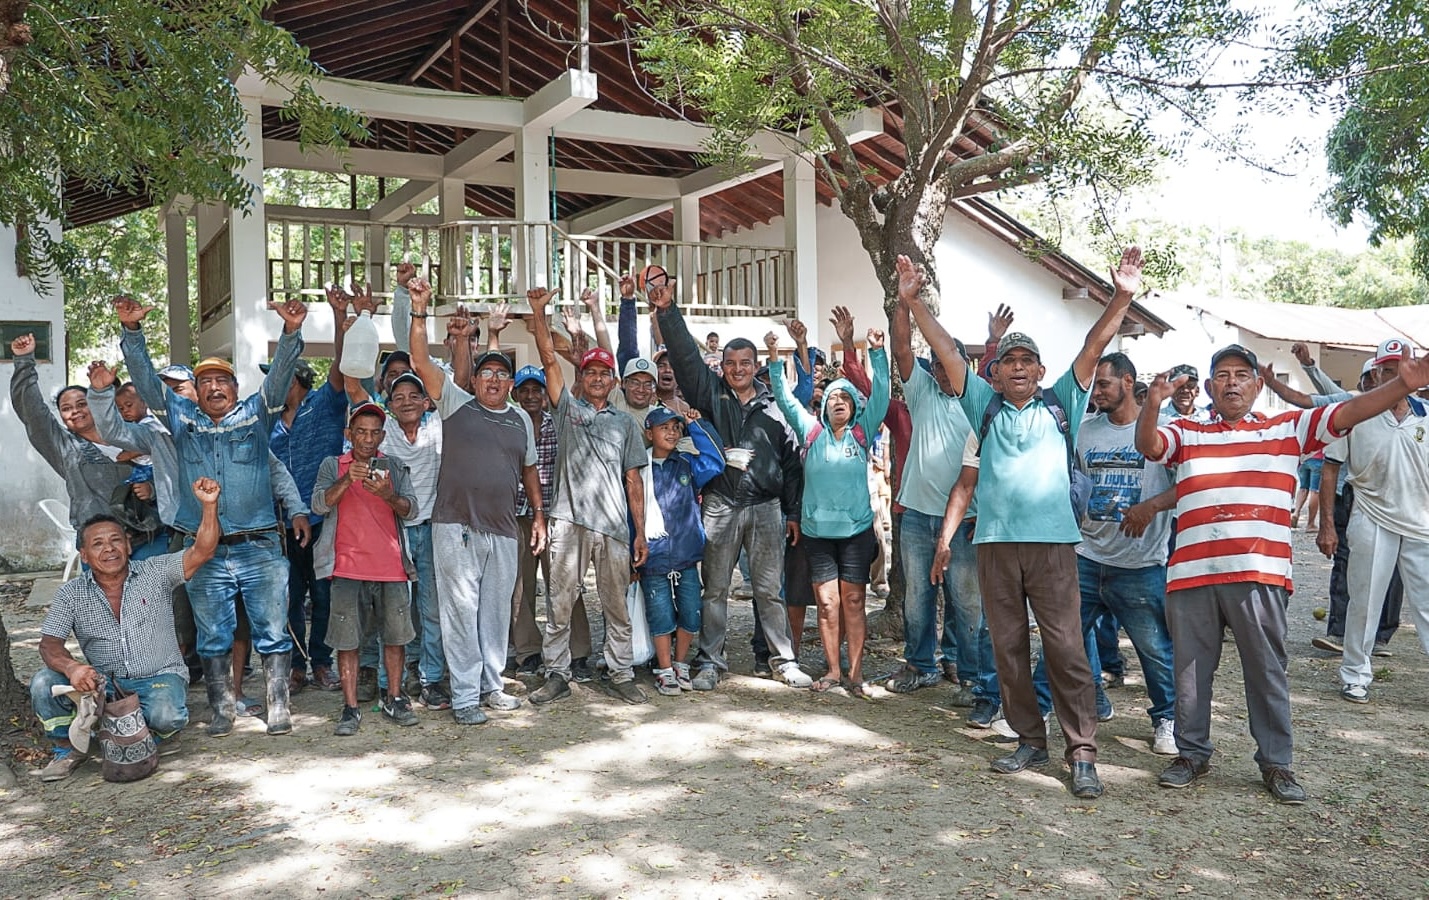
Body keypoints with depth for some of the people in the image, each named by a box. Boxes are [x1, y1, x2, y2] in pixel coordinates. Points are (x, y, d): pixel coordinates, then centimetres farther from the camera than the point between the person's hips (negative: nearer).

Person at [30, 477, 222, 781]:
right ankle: (69, 748, 6)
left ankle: (151, 735, 7)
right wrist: (70, 667, -31)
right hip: (103, 682, 2)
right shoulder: (71, 593, 0)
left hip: (159, 677, -2)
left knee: (166, 717, -33)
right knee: (44, 684, -21)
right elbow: (49, 643, -7)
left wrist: (209, 505, -32)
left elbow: (202, 552, -15)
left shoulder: (155, 573, -4)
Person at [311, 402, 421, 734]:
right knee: (347, 639, -2)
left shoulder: (393, 467, 11)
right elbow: (319, 504, -7)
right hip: (348, 567, -1)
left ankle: (394, 699, 19)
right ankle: (350, 708, 4)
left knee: (395, 634, 5)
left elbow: (411, 510, 0)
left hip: (391, 567, 2)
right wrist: (346, 481, -24)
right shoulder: (332, 466, 8)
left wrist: (387, 495, -21)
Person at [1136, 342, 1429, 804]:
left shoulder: (1289, 428, 11)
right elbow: (1147, 445, -6)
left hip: (1258, 575, -1)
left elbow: (1348, 412, 1)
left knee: (1266, 671, 7)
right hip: (1191, 574, 1)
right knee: (1191, 669, 10)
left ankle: (1276, 762, 20)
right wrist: (1152, 404, -25)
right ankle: (1192, 753, 25)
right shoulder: (1185, 433, 11)